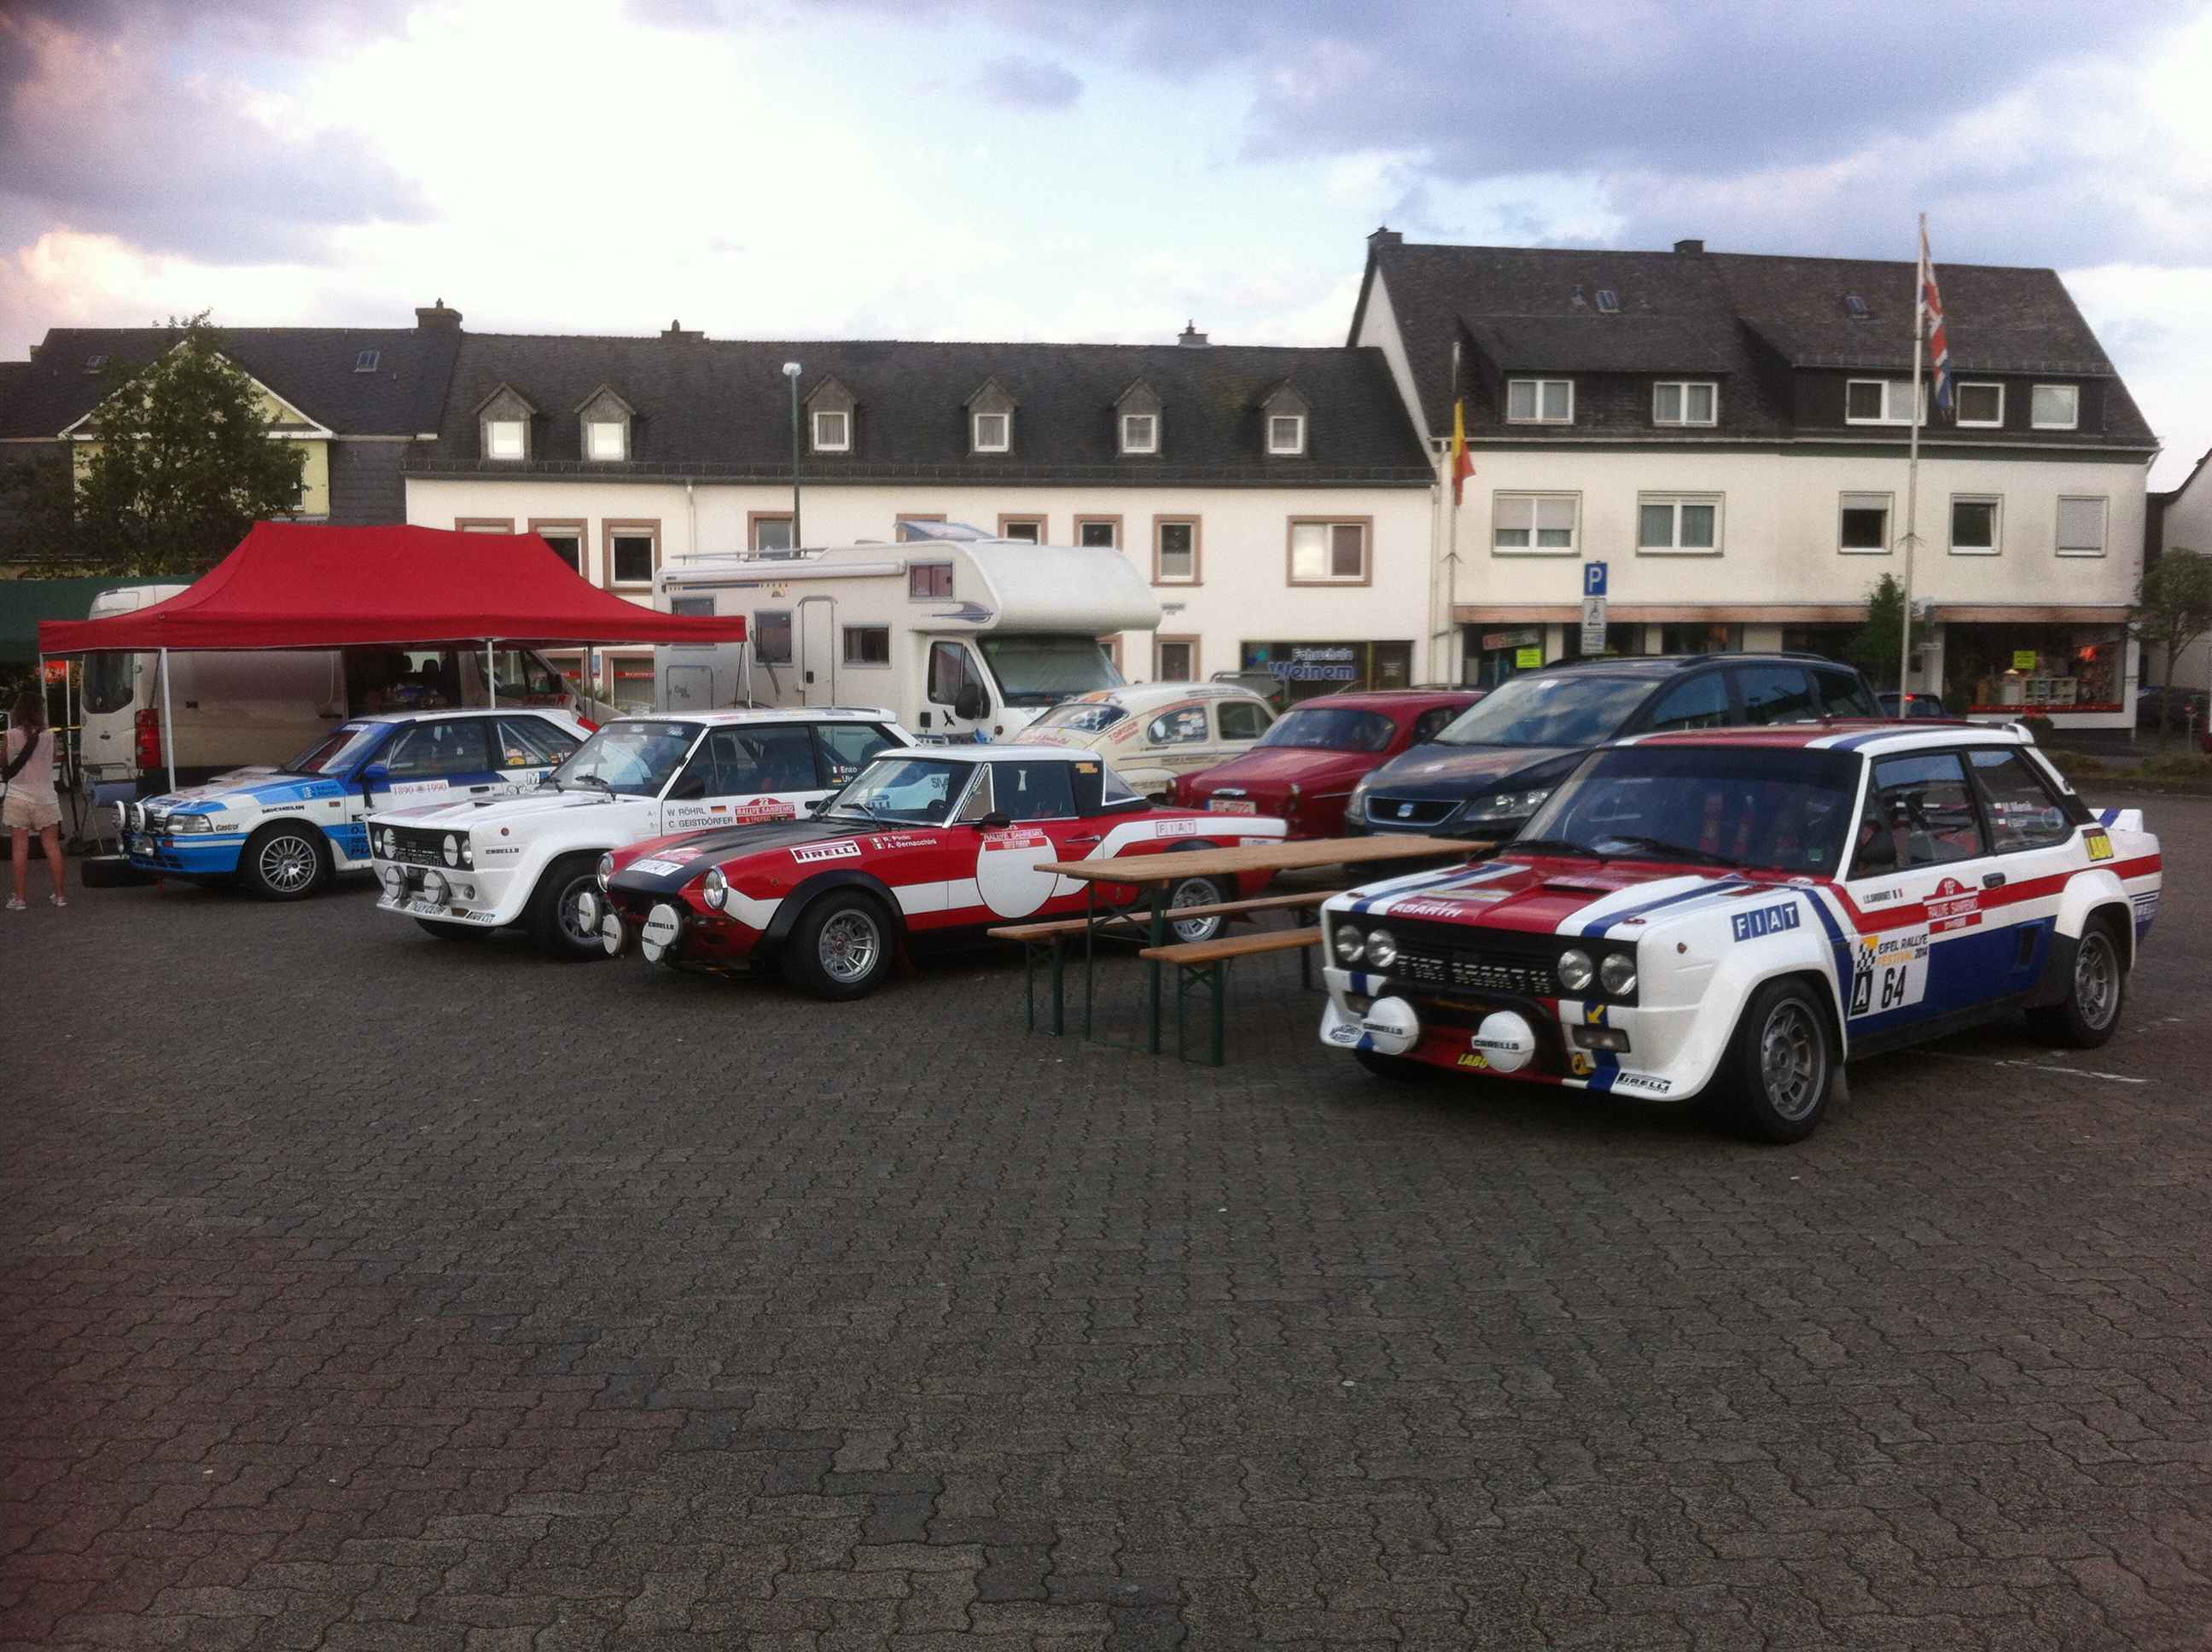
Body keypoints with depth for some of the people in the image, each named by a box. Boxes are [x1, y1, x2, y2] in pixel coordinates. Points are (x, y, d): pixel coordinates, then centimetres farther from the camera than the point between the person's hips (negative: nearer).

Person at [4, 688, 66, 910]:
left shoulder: (12, 735, -6)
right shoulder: (48, 735, -3)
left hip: (18, 798, -1)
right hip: (45, 798, 1)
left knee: (20, 847, 1)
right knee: (52, 845, 7)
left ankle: (20, 897, 4)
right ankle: (59, 894, 9)